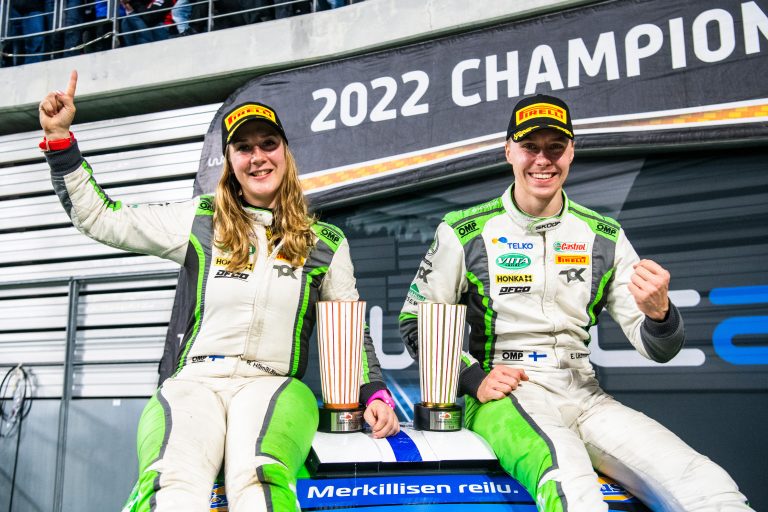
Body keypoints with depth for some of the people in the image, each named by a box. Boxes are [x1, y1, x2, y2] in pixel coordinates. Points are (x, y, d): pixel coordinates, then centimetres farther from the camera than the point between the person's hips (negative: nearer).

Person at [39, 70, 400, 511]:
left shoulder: (326, 243, 15)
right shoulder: (200, 223, 15)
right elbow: (97, 216, 18)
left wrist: (375, 392, 6)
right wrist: (59, 137, 12)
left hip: (275, 387, 0)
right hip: (193, 381, 1)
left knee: (257, 476, -36)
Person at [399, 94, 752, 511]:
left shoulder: (605, 237, 9)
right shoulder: (464, 233, 1)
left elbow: (657, 349, 8)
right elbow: (416, 322, 6)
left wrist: (658, 314, -16)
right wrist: (473, 378, -8)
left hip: (585, 396, 4)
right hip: (504, 396, -3)